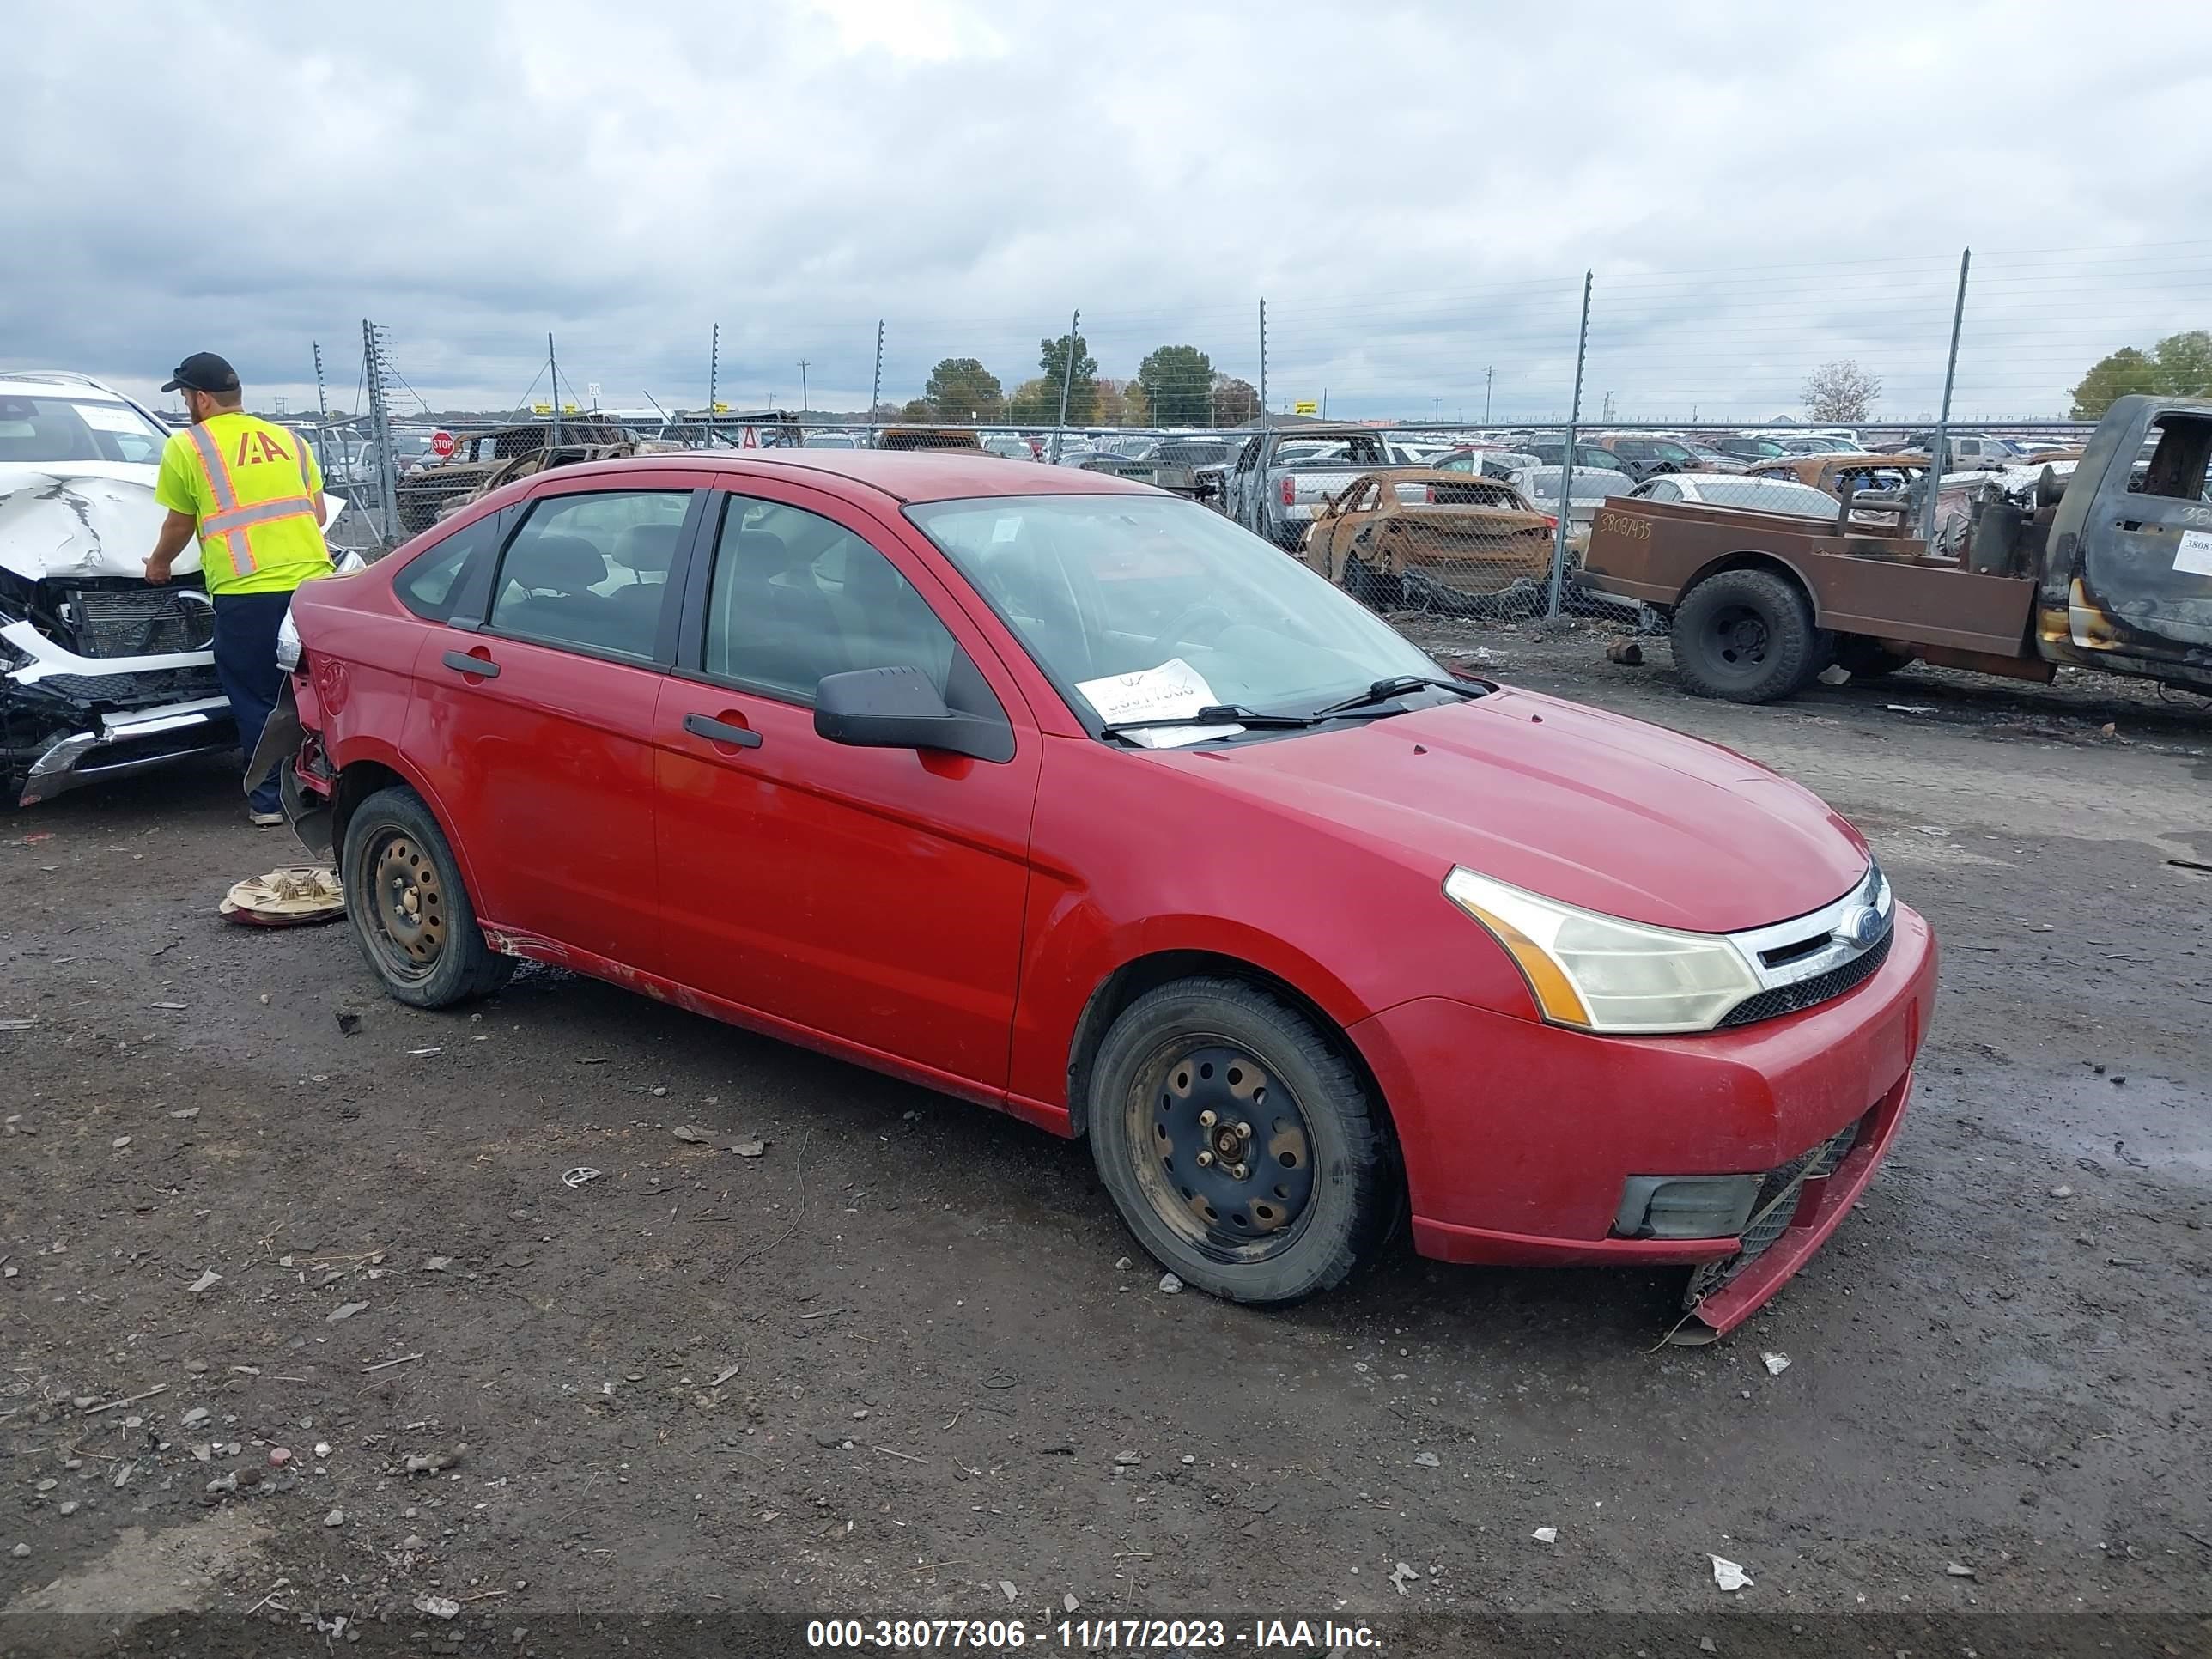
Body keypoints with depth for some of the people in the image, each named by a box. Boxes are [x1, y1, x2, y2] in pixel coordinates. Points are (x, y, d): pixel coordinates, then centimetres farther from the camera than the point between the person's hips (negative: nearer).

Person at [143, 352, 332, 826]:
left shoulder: (187, 446, 5)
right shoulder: (291, 440, 18)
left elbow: (180, 524, 12)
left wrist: (159, 563, 30)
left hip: (245, 592, -4)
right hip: (313, 579, 4)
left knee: (255, 699, 6)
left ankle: (268, 800, 9)